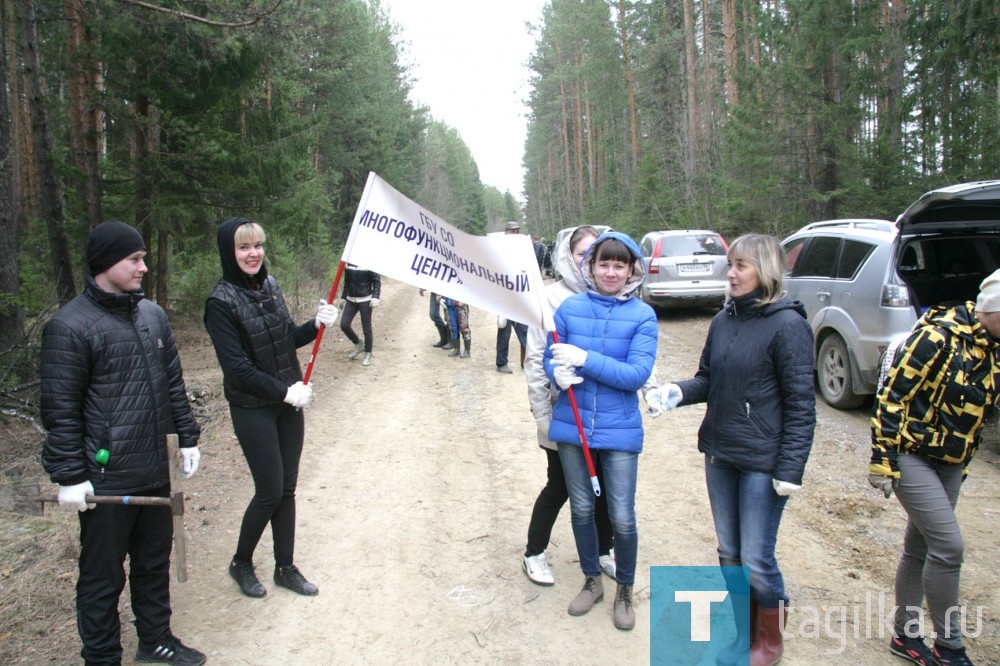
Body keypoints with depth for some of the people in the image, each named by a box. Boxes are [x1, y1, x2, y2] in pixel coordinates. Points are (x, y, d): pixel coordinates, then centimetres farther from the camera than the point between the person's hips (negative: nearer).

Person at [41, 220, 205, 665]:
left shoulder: (153, 314, 8)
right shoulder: (70, 326, -13)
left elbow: (173, 384, 15)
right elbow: (60, 410, -12)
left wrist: (188, 438, 15)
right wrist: (69, 476, -13)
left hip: (155, 472, 7)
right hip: (105, 481, -6)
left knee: (154, 562, 20)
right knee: (102, 578, 9)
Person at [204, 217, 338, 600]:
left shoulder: (269, 286, 4)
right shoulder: (222, 301, -15)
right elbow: (236, 365, -19)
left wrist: (316, 325, -7)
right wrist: (284, 391, -19)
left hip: (288, 401, 6)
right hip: (253, 409, -6)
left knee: (287, 489, 11)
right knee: (270, 491, 1)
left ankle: (285, 567, 26)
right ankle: (241, 564, 25)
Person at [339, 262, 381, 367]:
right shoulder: (348, 264, 5)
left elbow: (376, 282, -8)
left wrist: (375, 298, -18)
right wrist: (343, 297, 17)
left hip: (365, 300, -5)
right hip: (351, 300, 5)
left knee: (366, 329, 1)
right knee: (344, 325, -3)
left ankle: (368, 355, 16)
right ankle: (358, 344, 21)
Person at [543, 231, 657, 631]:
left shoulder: (642, 316, -8)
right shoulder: (570, 308, -2)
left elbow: (638, 373, -17)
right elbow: (550, 358, 4)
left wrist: (585, 359, -24)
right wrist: (558, 372, -19)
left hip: (619, 430, -2)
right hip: (572, 425, 2)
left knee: (622, 518, 3)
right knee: (581, 509, 16)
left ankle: (625, 591, 29)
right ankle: (592, 581, 38)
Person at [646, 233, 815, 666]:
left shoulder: (787, 325, -13)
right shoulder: (723, 320, 5)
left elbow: (801, 404, -13)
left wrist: (790, 469, -16)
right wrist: (677, 393, -9)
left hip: (762, 462, -6)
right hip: (719, 455, 6)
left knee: (756, 559, 2)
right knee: (729, 553, 16)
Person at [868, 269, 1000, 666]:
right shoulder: (937, 337, -21)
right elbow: (892, 397, -20)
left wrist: (963, 462, 19)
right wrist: (882, 461, -19)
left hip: (950, 464, 8)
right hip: (912, 456, -8)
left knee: (919, 548, 14)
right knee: (948, 546, -10)